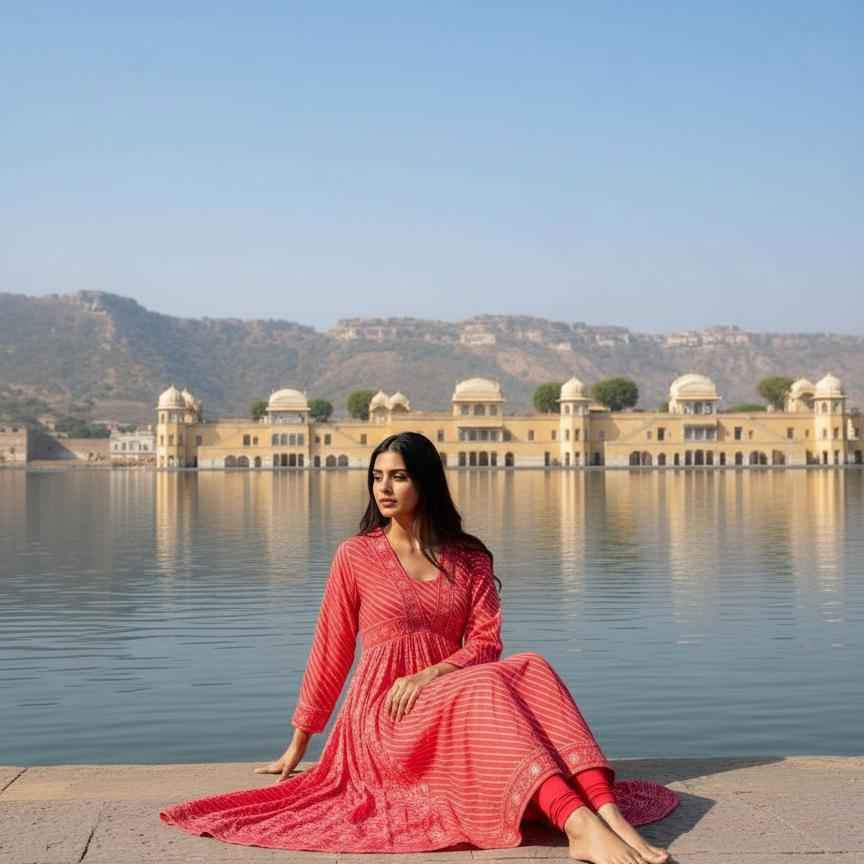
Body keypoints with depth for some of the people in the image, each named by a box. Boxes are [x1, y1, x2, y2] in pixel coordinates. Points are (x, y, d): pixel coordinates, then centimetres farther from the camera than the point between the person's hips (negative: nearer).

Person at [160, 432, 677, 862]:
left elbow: (487, 643, 2)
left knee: (531, 670, -28)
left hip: (450, 703, 3)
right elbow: (331, 652, 8)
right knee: (488, 685, -34)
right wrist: (299, 745, 13)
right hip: (385, 719, -3)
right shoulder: (357, 556, 3)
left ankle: (606, 811, -45)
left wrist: (428, 677, -17)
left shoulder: (469, 558, 10)